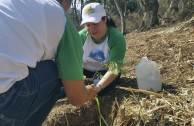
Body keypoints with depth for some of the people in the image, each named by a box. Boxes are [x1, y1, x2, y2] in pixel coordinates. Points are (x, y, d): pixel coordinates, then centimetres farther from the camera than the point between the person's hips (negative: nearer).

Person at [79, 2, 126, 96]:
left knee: (101, 90, -33)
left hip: (105, 71, -2)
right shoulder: (81, 36, -19)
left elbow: (114, 69, -33)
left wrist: (97, 87, -50)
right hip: (85, 70, 2)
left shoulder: (117, 38, -27)